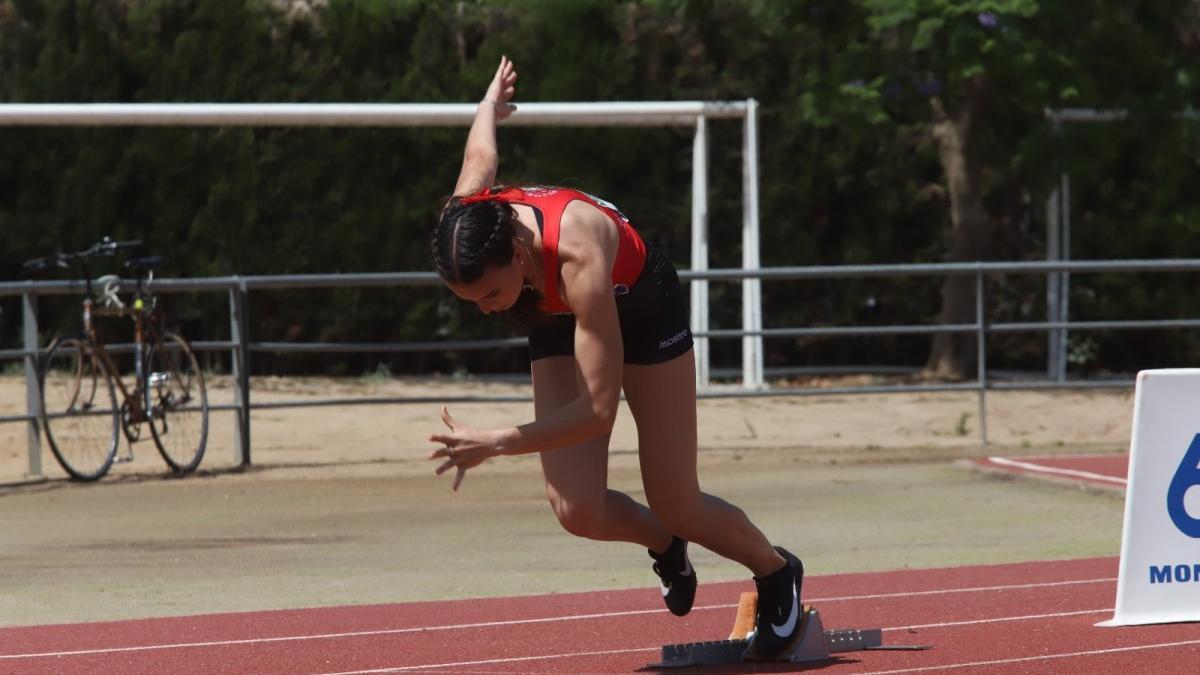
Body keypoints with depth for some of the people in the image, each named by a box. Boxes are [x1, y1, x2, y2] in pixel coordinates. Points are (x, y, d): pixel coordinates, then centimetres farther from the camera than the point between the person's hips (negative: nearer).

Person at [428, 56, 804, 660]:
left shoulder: (577, 254, -45)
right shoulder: (465, 222, -30)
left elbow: (598, 410, -41)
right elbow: (482, 156, -3)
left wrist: (495, 444, -49)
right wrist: (490, 104, 21)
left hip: (641, 307, -4)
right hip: (557, 324, 5)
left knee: (679, 510, 1)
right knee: (576, 510, -15)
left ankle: (776, 572, 33)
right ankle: (666, 549, 19)